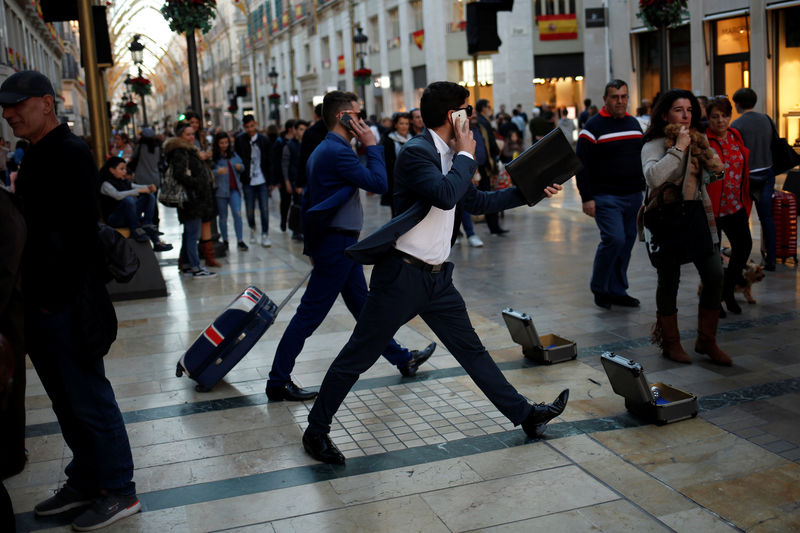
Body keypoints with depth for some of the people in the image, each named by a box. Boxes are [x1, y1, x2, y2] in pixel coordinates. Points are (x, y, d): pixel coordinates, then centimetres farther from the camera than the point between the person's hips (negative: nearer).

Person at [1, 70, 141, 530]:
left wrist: (54, 298, -19)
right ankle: (84, 482, 31)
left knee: (90, 401, 1)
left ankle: (118, 492, 15)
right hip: (43, 304, 9)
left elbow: (77, 234, -20)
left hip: (67, 308, -9)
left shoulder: (71, 154, -14)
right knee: (68, 402, 17)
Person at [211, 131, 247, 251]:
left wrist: (240, 167, -4)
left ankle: (240, 241, -3)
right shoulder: (213, 156, -7)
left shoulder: (233, 154, 8)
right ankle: (225, 241, 21)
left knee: (238, 214, -8)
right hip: (220, 190, -3)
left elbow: (242, 166, 19)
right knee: (223, 217, 8)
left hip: (234, 189, 3)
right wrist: (217, 171, -31)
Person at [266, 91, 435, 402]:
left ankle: (402, 359, 32)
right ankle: (278, 382, 4)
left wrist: (311, 246, 21)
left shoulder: (322, 151, 14)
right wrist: (371, 145, -10)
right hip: (338, 244, -11)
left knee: (362, 305, 18)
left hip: (335, 244, 11)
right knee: (310, 315, -4)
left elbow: (308, 201, 18)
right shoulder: (337, 151, -19)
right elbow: (379, 183, -21)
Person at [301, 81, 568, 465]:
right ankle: (316, 430, 15)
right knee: (358, 356, 2)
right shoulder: (416, 151, -15)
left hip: (436, 276, 9)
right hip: (401, 275, -8)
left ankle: (525, 415, 24)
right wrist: (466, 155, -15)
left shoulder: (448, 156, 14)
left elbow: (477, 202, 25)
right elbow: (445, 195, -31)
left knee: (472, 350, 15)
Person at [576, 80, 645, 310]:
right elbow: (582, 165, -9)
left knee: (627, 241, 8)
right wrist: (587, 198, -15)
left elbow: (642, 159, 23)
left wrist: (644, 189, 18)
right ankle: (599, 288, 3)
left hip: (633, 196, 7)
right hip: (606, 197, -7)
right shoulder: (594, 126, -6)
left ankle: (617, 291, 18)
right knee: (614, 239, -16)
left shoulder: (634, 123, 15)